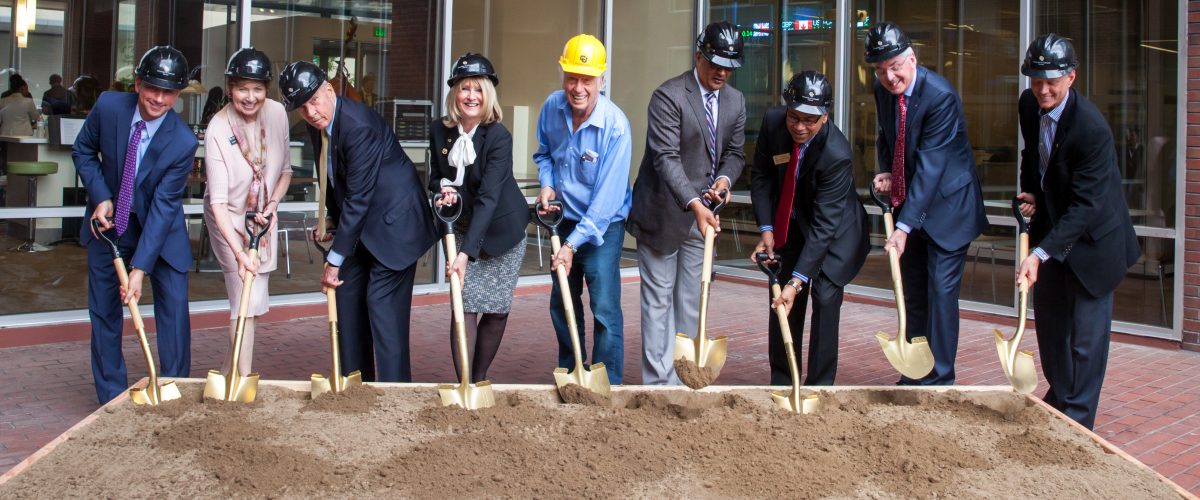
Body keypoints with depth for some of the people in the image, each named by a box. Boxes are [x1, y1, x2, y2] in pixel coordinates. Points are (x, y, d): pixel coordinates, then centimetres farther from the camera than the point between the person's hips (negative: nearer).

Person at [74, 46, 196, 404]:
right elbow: (84, 152, 2)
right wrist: (101, 197, -14)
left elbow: (163, 206, -24)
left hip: (160, 227, -2)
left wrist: (139, 269, -28)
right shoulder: (108, 106, -17)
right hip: (109, 222, 2)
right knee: (104, 311, 6)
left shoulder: (183, 142, -25)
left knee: (174, 305, -4)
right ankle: (112, 398, 18)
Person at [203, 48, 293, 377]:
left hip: (263, 217, 5)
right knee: (247, 300, -11)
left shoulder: (276, 113, -11)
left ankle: (233, 369, 31)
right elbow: (218, 201, -29)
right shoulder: (218, 130, -25)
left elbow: (285, 170, 4)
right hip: (230, 219, -5)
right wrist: (238, 253, -39)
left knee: (256, 301, 13)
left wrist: (273, 204, -14)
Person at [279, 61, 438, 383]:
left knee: (382, 305, -12)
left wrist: (334, 260, -21)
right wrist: (330, 218, 8)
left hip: (394, 221, -9)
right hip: (360, 223, 9)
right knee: (348, 298, 9)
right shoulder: (317, 123, 0)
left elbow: (358, 198, -26)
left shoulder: (359, 126, -27)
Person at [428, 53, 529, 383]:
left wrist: (467, 253, -37)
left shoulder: (499, 137, -22)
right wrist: (444, 190, -20)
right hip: (461, 229, 2)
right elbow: (435, 177, 6)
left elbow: (488, 197, -29)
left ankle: (479, 380, 24)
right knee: (465, 307, -9)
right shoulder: (439, 130, -8)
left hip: (501, 230, -2)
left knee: (497, 311, 5)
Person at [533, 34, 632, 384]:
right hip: (566, 219, 6)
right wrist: (546, 185, -7)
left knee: (605, 309, -13)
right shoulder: (552, 106, -8)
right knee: (561, 303, 16)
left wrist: (573, 244, -27)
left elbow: (607, 198, -25)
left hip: (603, 225, -6)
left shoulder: (615, 126, -25)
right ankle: (569, 375, 34)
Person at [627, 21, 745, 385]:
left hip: (703, 213, 6)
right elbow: (666, 159, -23)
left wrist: (725, 177, -10)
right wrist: (694, 203, -34)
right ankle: (659, 381, 5)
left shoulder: (735, 101, 6)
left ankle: (685, 377, 19)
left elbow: (735, 151, 13)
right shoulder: (668, 96, -16)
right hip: (663, 213, -6)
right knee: (658, 299, 0)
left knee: (692, 300, 11)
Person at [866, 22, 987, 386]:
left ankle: (940, 380, 2)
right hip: (909, 204, 7)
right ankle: (913, 376, 22)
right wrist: (886, 172, -4)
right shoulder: (881, 91, -2)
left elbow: (930, 165, -29)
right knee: (912, 295, 12)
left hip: (947, 206, -7)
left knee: (941, 292, -8)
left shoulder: (940, 96, -25)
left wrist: (904, 226, -33)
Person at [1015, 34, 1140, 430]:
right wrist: (1030, 192, 1)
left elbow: (1085, 205, -30)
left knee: (1087, 334, -1)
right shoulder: (1028, 105, -5)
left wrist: (1040, 254, -36)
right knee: (1050, 325, 16)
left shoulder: (1091, 128, -28)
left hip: (1091, 238, -7)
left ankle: (1077, 421, 10)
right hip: (1050, 226, 7)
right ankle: (1058, 400, 33)